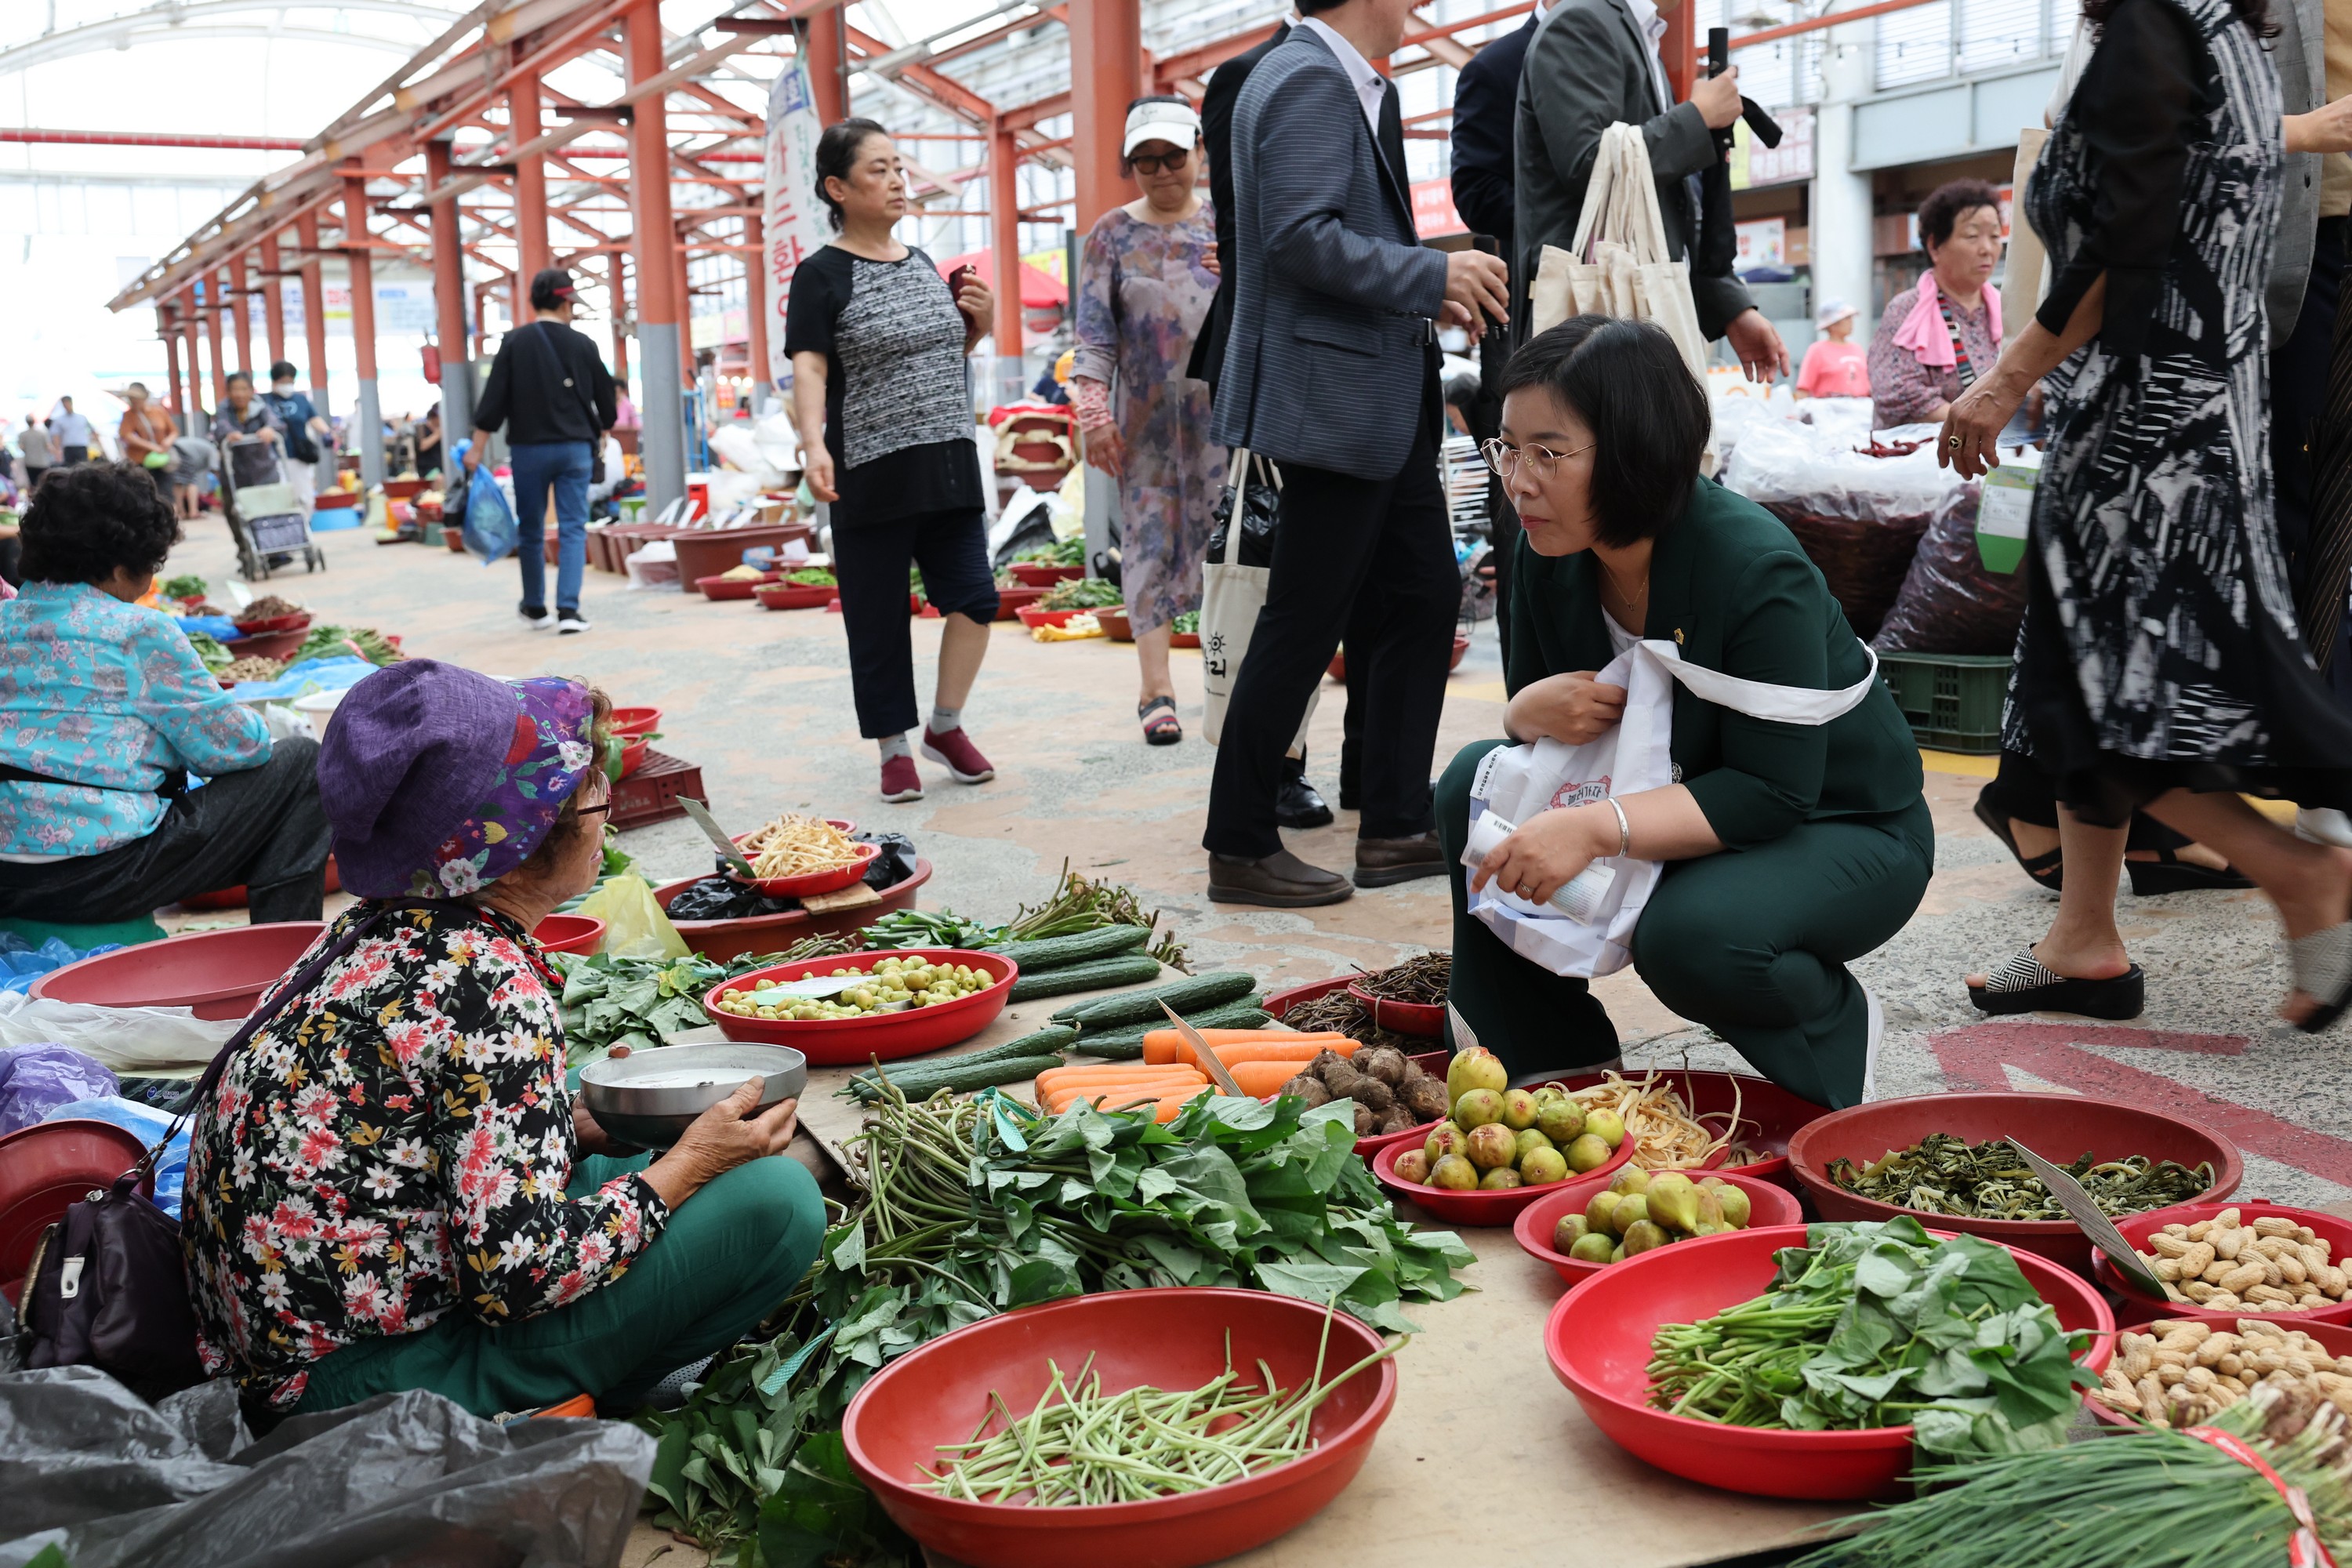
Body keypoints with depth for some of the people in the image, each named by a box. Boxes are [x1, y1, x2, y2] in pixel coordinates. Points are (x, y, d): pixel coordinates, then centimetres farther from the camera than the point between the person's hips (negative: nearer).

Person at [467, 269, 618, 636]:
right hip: (575, 447, 0)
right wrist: (601, 429, 30)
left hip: (529, 448, 0)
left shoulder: (515, 342, -3)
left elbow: (494, 398, -6)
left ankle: (535, 609, 23)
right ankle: (568, 610, -9)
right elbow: (605, 397, 10)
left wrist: (477, 448, -2)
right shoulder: (582, 344, 0)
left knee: (531, 530, 12)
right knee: (573, 530, 1)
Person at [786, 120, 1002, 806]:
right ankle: (894, 749, 15)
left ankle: (945, 726, 19)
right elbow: (809, 368, -15)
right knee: (878, 620, 1)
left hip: (947, 467, 6)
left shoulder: (922, 264, 15)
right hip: (872, 478, -5)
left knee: (974, 597, -1)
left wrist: (976, 326, 6)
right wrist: (814, 444, -30)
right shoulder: (822, 275, -5)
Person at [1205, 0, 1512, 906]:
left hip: (1383, 406, 11)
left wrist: (1426, 290, 10)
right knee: (1304, 624, -4)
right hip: (1333, 400, -11)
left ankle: (1396, 829, 20)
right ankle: (1240, 850, 7)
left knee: (1422, 597, 12)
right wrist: (1433, 276, -16)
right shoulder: (1311, 80, -14)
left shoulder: (1349, 84, 17)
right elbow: (1302, 238, -23)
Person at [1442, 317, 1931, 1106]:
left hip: (1847, 831, -6)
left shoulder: (1759, 573, -29)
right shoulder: (1551, 553, -9)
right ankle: (1554, 1062, 2)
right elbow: (1532, 701, 2)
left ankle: (1835, 1028, 1)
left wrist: (1597, 828, -42)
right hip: (1686, 799, 7)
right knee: (1477, 782, -12)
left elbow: (1774, 795, -31)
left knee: (1690, 933, -35)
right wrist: (1534, 713, -24)